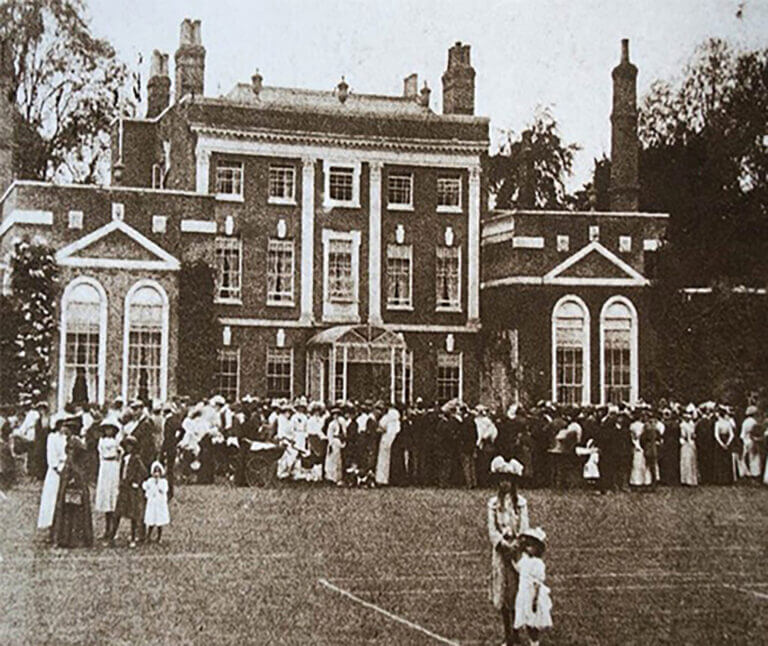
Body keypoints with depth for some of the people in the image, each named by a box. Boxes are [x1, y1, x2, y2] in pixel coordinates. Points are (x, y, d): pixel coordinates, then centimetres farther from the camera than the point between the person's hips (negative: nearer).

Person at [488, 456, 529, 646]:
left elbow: (523, 529, -2)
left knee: (516, 591, 0)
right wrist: (504, 544, -15)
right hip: (500, 550, 1)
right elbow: (492, 529, -2)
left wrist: (515, 545, -16)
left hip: (516, 550, -1)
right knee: (502, 593, 1)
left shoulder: (520, 503, 2)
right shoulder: (493, 503, 3)